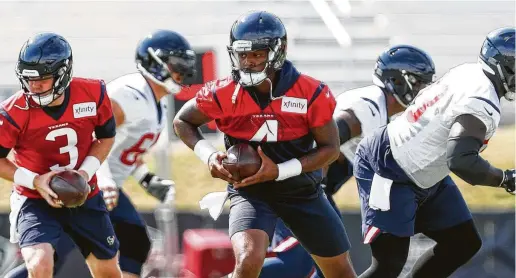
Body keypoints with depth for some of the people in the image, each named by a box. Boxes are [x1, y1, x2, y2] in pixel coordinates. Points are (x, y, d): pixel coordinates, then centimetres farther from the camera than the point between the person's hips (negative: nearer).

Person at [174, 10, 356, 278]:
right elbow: (182, 121, -1)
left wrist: (280, 171, -25)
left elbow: (330, 148, -13)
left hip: (303, 192, 2)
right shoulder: (224, 95, -17)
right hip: (250, 192, -2)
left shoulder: (310, 93, -19)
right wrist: (208, 155, -20)